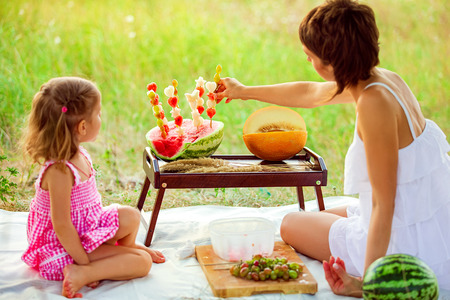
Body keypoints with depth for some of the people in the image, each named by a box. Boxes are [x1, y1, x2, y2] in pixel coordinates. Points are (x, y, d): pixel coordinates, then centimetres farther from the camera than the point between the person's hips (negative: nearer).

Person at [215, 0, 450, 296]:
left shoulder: (373, 102, -28)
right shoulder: (384, 79, 0)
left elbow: (383, 205, -26)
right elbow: (309, 93, 19)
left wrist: (367, 282, -24)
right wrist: (245, 91, 32)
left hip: (408, 246, -9)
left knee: (292, 224, 15)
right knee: (317, 217, 31)